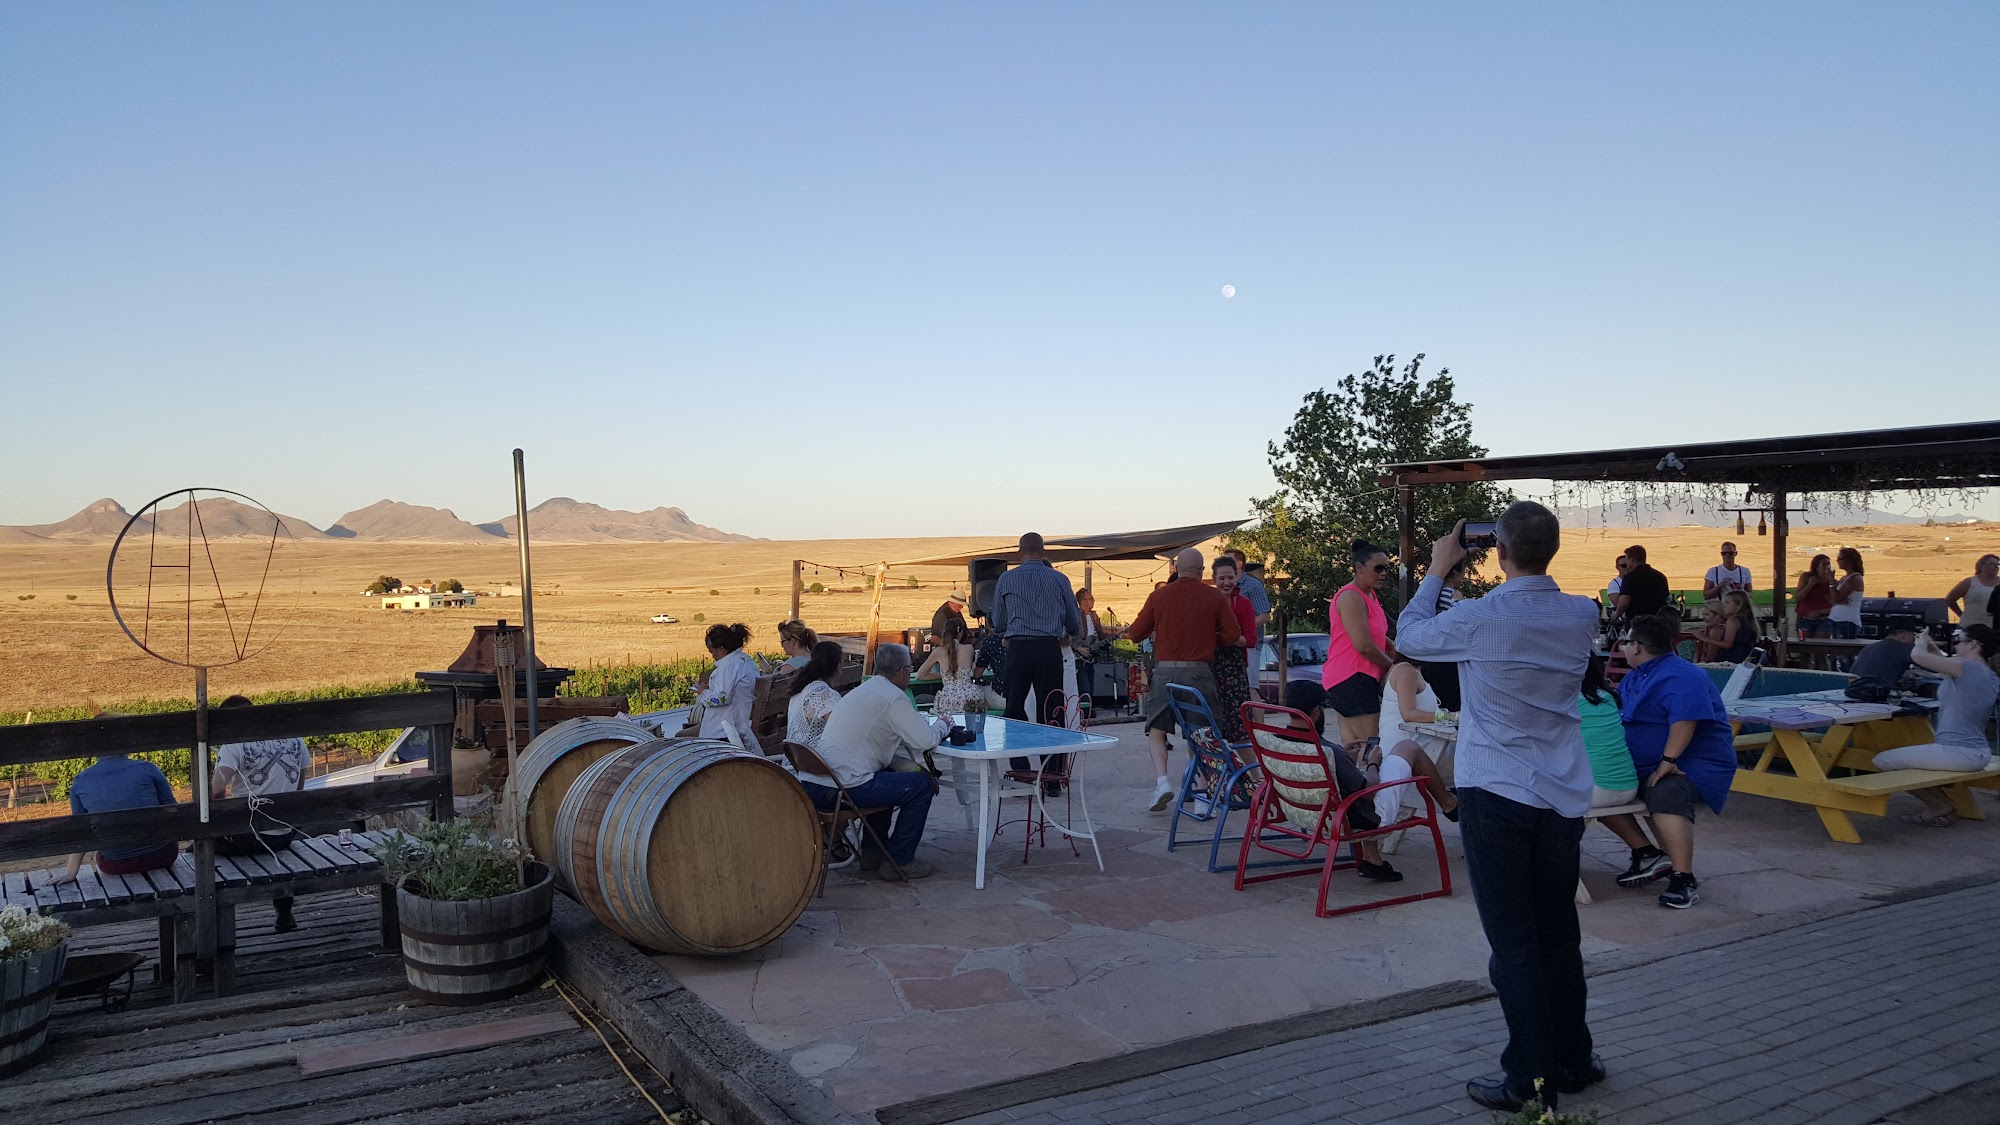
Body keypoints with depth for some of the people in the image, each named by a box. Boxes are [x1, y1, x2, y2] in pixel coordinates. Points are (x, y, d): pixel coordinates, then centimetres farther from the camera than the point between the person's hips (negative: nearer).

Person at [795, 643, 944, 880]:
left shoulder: (859, 691, 22)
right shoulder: (893, 696, -8)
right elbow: (925, 741, -11)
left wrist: (930, 725, 21)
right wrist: (942, 726, 13)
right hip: (842, 788, -10)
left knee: (890, 776, 32)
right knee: (922, 784, 1)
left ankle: (872, 851, 33)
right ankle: (898, 862, 8)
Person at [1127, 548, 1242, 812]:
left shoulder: (1159, 596, 3)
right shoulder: (1215, 598, 1)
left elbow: (1136, 633, 8)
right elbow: (1233, 636, 0)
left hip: (1165, 671, 0)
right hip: (1200, 672, 0)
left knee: (1156, 730, 10)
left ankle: (1162, 780, -10)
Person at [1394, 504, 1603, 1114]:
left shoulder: (1477, 618, -16)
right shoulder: (1582, 615, 0)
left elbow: (1408, 637, 3)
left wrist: (1439, 568, 12)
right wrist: (1508, 581, 18)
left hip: (1496, 795, -5)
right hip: (1565, 796, 6)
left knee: (1515, 943, 2)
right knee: (1560, 936, 17)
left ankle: (1532, 1079, 10)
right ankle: (1573, 1061, 29)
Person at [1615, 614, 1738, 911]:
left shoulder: (1681, 677, -16)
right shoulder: (1634, 677, 16)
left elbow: (1684, 721, -29)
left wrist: (1667, 761, -34)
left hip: (1694, 764, -11)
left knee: (1666, 794, -36)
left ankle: (1684, 879, -33)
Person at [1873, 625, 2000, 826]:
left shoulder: (1968, 667, -17)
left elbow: (1917, 655, -21)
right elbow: (1952, 676, 30)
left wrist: (1922, 643, 0)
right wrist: (1935, 650, 24)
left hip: (1958, 752, -10)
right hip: (1978, 752, 10)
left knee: (1882, 761, -7)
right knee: (1903, 751, 31)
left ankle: (1942, 808, 4)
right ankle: (1942, 803, 17)